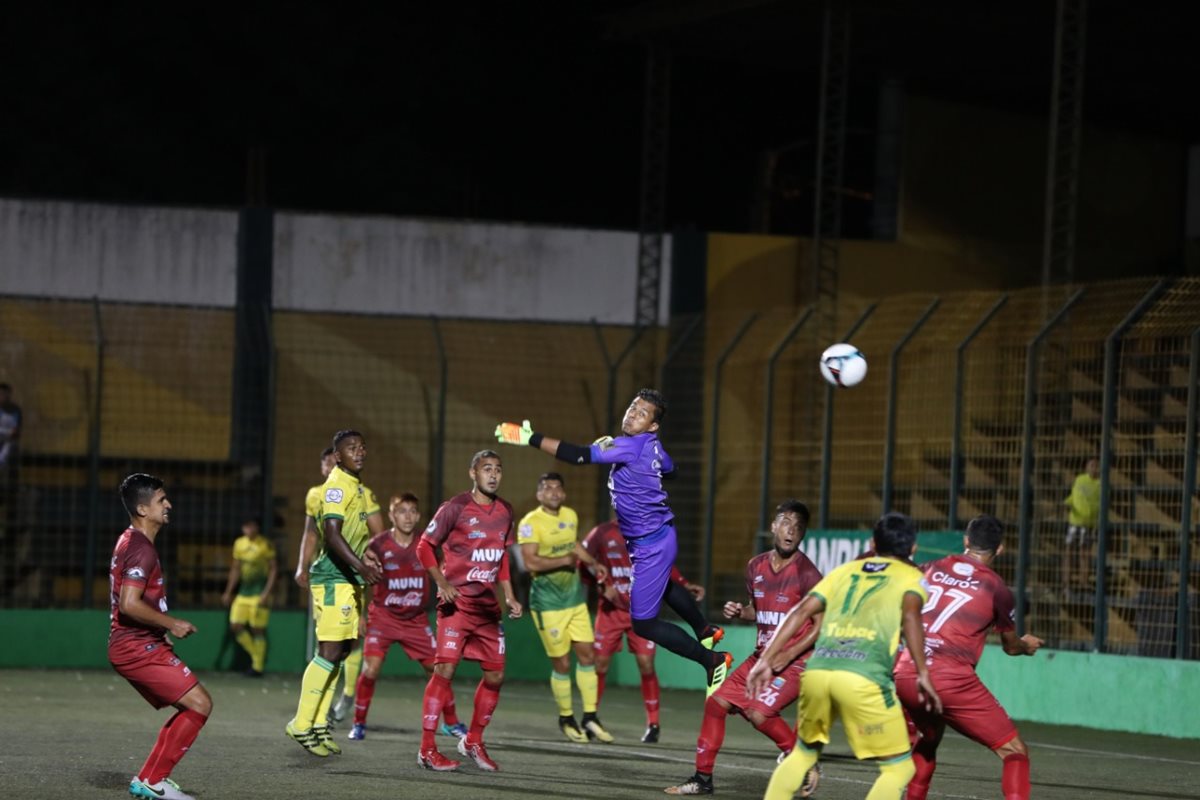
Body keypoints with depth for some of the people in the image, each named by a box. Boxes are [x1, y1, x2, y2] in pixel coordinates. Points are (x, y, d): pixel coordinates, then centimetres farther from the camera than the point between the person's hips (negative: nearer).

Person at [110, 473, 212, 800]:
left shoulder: (129, 543, 16)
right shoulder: (141, 549, -17)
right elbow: (129, 604, -27)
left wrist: (162, 629, 21)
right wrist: (171, 624, -17)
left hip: (137, 646, 10)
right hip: (138, 648, -10)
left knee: (191, 707, 14)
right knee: (200, 703, -10)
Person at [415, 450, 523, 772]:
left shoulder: (505, 511, 10)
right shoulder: (455, 507, -8)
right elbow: (425, 546, -5)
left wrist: (509, 597, 13)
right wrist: (442, 582, -18)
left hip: (488, 606, 7)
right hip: (457, 602, -6)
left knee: (495, 675, 7)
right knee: (445, 669, -15)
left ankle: (473, 742, 25)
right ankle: (427, 748, -11)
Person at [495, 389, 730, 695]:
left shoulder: (630, 446, -26)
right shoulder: (652, 446, -1)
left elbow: (579, 456, -36)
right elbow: (669, 467, 21)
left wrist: (530, 438, -37)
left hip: (650, 546, -10)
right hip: (659, 533, 10)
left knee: (643, 624, -1)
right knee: (662, 586, 37)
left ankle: (712, 660, 7)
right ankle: (705, 631, 57)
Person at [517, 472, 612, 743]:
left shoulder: (570, 516, 7)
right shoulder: (531, 522, -15)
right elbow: (531, 562, -25)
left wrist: (593, 564, 15)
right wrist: (565, 561, -21)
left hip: (575, 598, 6)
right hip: (548, 603, -6)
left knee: (587, 654, 3)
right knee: (561, 663, -1)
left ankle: (590, 718, 10)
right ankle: (566, 718, 16)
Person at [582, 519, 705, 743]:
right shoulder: (601, 533, -3)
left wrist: (686, 585, 1)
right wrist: (602, 586, -13)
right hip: (611, 609, 0)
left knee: (646, 664, -8)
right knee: (600, 663, -1)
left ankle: (653, 724, 2)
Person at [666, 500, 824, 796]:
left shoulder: (806, 574, -15)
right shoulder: (756, 567, 5)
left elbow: (821, 626, -15)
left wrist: (787, 656, -21)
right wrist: (739, 612, -1)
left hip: (795, 662, -7)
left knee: (758, 713, -23)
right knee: (716, 703, 5)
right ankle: (703, 777, 17)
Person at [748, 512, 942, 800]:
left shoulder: (845, 570, 28)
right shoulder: (912, 577, 17)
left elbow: (801, 612, 17)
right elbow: (910, 616, -5)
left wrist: (766, 660, 16)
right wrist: (923, 674, -7)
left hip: (817, 669, 5)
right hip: (864, 678, -5)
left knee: (804, 752, 28)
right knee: (899, 767, 8)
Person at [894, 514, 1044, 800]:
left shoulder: (931, 570, 14)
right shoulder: (996, 588, 4)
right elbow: (1011, 646, 21)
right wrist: (1027, 646, 44)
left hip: (903, 676, 5)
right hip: (951, 679, -5)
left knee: (925, 743, 33)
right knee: (1015, 752, 2)